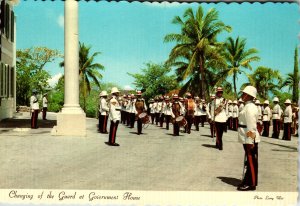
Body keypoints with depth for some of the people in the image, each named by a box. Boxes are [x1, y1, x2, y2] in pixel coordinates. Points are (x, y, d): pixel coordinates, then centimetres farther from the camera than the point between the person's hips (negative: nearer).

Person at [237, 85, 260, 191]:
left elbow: (251, 125, -22)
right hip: (248, 139, 10)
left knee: (251, 161, -1)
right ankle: (248, 180, 29)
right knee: (250, 161, 18)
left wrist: (250, 141, -23)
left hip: (249, 139, -10)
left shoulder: (250, 108, -18)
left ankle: (251, 184, 8)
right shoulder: (248, 106, 13)